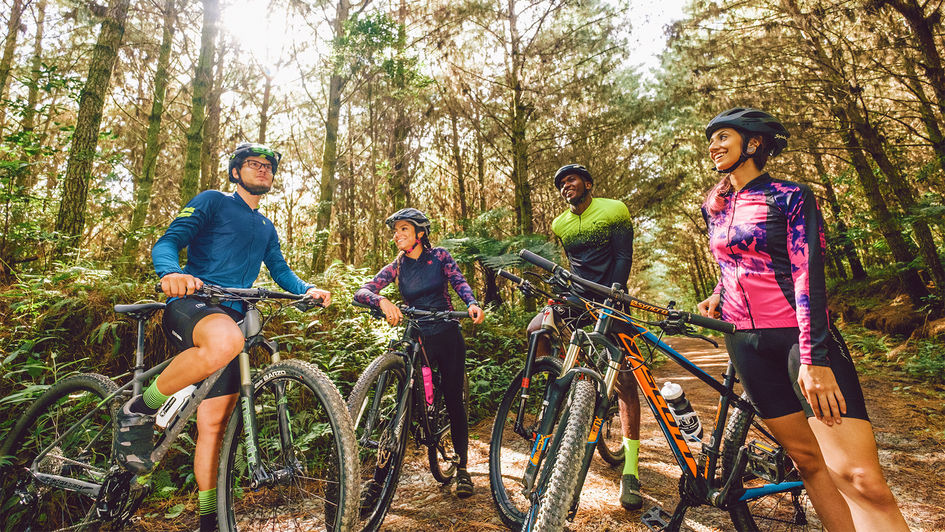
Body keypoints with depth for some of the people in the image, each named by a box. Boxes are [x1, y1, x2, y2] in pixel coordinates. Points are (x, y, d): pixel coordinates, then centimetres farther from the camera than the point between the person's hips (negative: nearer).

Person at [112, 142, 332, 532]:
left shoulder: (266, 228, 23)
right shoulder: (212, 201, 5)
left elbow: (280, 270, 21)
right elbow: (168, 241, -6)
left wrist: (308, 290, -1)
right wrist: (172, 272, -30)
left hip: (231, 316, 5)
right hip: (190, 304, -5)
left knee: (213, 425, 2)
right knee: (225, 340, -42)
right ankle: (138, 412, -17)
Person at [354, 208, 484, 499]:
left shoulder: (439, 256, 0)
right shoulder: (396, 267, 0)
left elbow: (459, 281, -13)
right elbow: (361, 291, -11)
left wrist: (472, 303, -35)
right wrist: (382, 301, -34)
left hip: (448, 337, 0)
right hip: (417, 340, 1)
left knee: (454, 401, 5)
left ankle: (462, 469, 22)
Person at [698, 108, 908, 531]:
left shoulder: (791, 196, -3)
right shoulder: (714, 207, 12)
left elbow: (808, 275, -13)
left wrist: (813, 357, -22)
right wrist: (717, 295, 7)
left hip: (799, 334, -4)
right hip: (746, 342, 4)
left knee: (861, 480, -13)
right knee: (808, 459, 9)